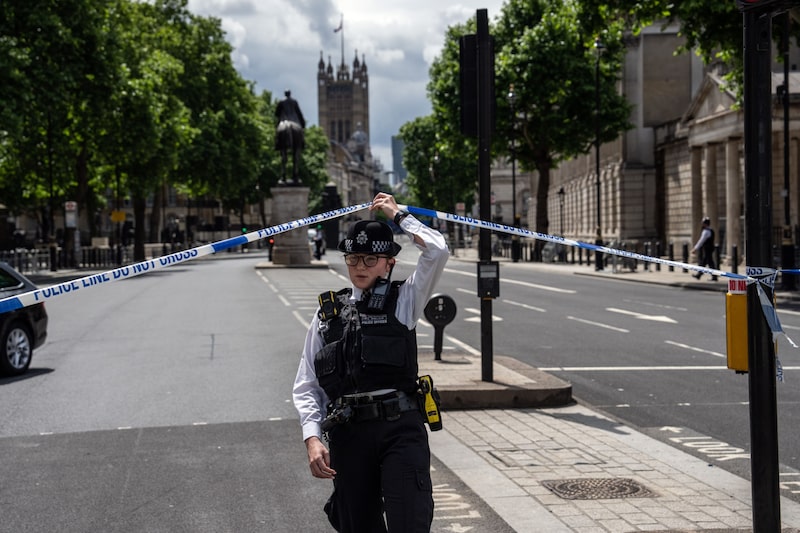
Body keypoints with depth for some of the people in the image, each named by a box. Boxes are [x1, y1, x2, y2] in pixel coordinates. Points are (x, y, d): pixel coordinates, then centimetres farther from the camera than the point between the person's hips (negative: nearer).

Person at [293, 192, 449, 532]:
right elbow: (306, 386, 9)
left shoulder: (403, 301, 7)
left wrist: (398, 215, 3)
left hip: (401, 430, -2)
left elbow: (437, 251, -10)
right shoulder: (328, 312, 12)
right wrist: (313, 439, -5)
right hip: (348, 434, 3)